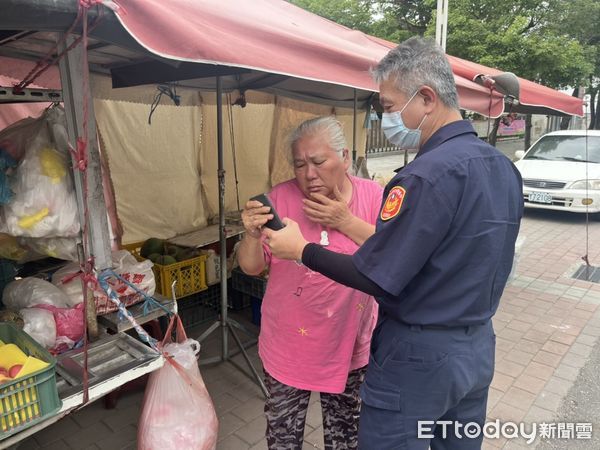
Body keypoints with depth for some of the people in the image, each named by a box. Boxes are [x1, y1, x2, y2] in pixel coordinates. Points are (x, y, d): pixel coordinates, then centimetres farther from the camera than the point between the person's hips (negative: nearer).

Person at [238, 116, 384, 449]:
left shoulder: (373, 196, -8)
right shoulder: (280, 198, -10)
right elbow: (252, 268, -7)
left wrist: (345, 221, -23)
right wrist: (253, 235, -27)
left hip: (350, 345, 1)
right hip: (288, 346, 0)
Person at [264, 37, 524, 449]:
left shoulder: (429, 175, -25)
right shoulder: (504, 167, 3)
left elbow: (374, 278, -24)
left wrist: (301, 250, -11)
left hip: (419, 355, -8)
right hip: (479, 346, 9)